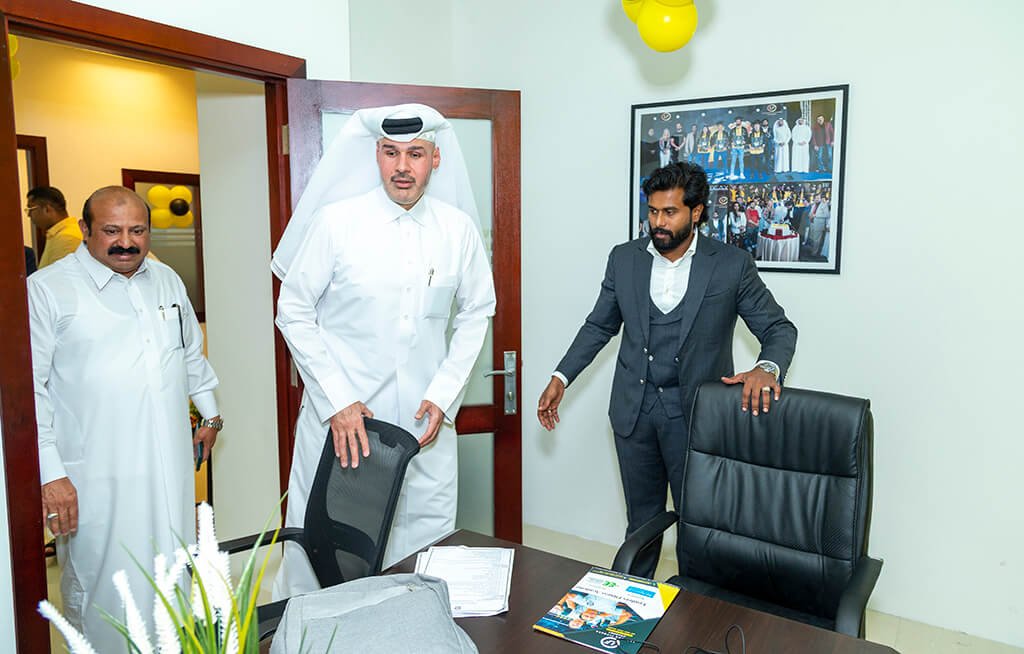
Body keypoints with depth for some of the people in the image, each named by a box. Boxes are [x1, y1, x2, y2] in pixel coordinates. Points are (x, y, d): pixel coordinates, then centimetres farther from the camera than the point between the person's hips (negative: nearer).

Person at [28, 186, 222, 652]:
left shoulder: (167, 279, 10)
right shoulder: (48, 289, -7)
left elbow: (192, 352, 23)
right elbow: (29, 387, -10)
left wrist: (210, 412, 25)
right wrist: (49, 473, -15)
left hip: (170, 468, 5)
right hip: (98, 480, -5)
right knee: (105, 596, 4)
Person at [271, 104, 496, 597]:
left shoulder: (458, 228, 1)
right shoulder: (334, 221, -7)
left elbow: (475, 314, 10)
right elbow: (294, 313, -3)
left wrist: (443, 395, -1)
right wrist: (337, 402, -11)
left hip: (425, 420, 2)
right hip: (340, 413, -2)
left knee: (427, 536, 11)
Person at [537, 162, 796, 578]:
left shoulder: (732, 266, -7)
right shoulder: (624, 258, 2)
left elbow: (778, 328, -1)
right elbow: (599, 325, 12)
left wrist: (767, 367, -23)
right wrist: (561, 378, 5)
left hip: (696, 413, -2)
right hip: (634, 410, 3)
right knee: (641, 520, 16)